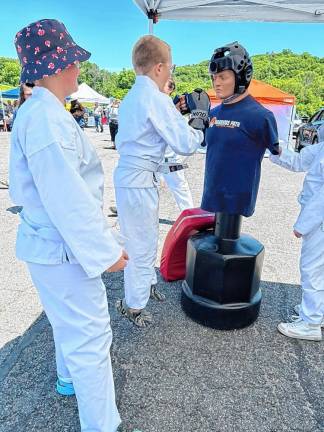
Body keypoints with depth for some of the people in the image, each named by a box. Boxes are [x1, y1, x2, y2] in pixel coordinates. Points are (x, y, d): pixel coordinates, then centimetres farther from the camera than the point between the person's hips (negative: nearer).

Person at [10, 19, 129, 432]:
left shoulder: (32, 111, 10)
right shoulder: (48, 117, -22)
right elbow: (68, 199, -27)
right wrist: (105, 250, -19)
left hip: (48, 240, 11)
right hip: (62, 247, -11)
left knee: (69, 321, 28)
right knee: (89, 335, 2)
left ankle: (69, 378, 52)